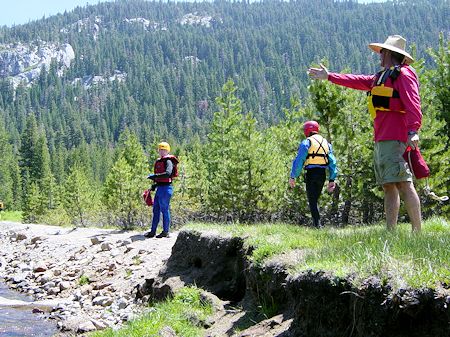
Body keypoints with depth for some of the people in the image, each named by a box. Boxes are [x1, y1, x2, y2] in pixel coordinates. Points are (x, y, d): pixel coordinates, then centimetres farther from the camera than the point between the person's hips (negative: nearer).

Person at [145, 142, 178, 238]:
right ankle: (153, 231, 15)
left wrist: (155, 176, -25)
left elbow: (168, 173, -28)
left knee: (165, 209, -3)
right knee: (156, 210, 10)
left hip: (166, 188, -10)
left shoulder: (168, 161, -11)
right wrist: (155, 184, 17)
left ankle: (165, 232, 4)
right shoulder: (159, 161, 18)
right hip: (159, 188, 10)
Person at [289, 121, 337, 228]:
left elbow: (299, 161, -7)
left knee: (312, 201, -2)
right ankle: (316, 222, 10)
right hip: (322, 174, 5)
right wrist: (332, 180, 13)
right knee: (315, 199, 15)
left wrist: (292, 177, -3)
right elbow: (332, 162, 13)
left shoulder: (306, 142, -1)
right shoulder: (326, 143, 16)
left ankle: (317, 224, -13)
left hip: (311, 173, -5)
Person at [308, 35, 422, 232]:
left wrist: (413, 130, -30)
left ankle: (417, 232, -20)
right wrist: (329, 76, 45)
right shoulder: (382, 77, 26)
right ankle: (391, 232, 6)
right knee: (388, 186, 6)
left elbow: (412, 104, -17)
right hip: (381, 140, 10)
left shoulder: (403, 74, -4)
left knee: (403, 183, -17)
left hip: (395, 138, -10)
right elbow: (357, 81, 38)